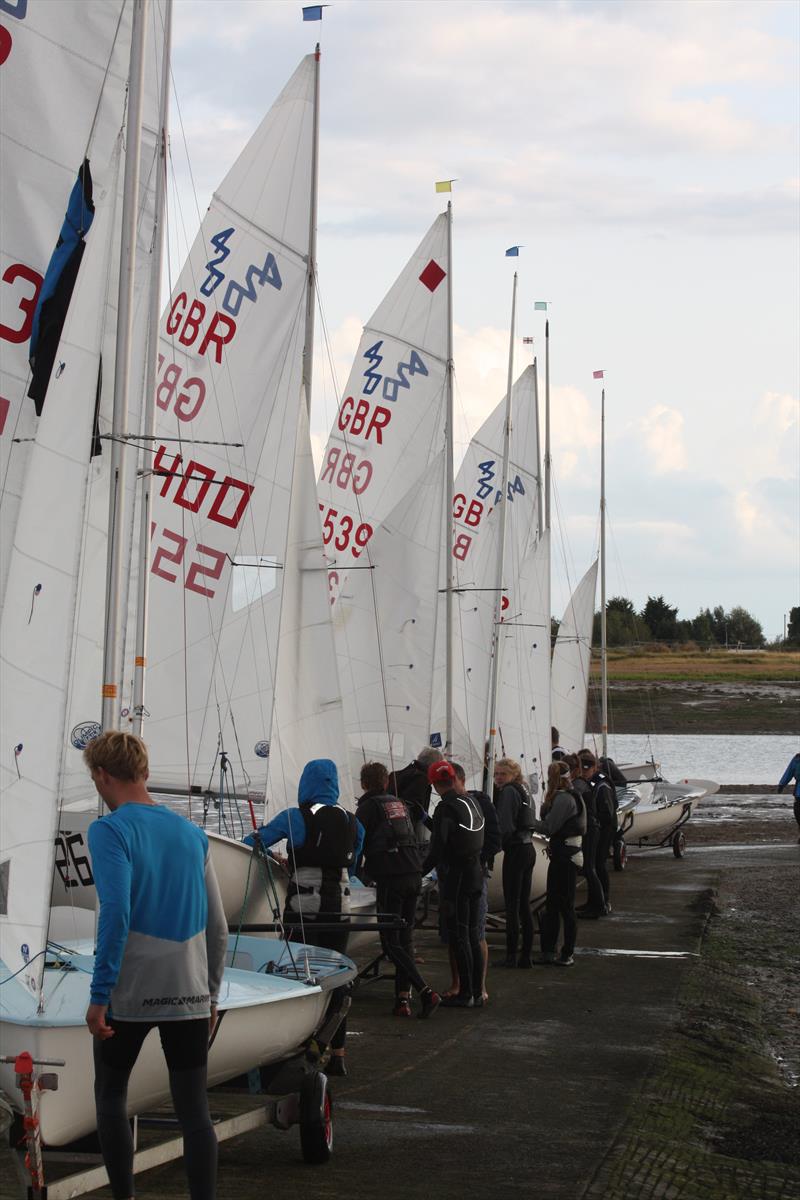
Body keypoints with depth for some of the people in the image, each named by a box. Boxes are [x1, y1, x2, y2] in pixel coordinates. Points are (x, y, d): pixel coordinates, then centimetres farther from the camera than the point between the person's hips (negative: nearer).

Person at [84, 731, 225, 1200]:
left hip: (130, 994, -4)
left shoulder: (110, 831, -8)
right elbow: (217, 925, 11)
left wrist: (100, 994, -17)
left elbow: (116, 911, -19)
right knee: (194, 1108, 5)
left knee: (111, 1094, 15)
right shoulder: (192, 833, 10)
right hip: (190, 995, 4)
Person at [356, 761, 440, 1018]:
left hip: (390, 880, -6)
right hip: (413, 876, 6)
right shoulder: (400, 804, 18)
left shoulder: (368, 806, -1)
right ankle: (403, 998, 3)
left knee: (391, 942, -4)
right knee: (405, 939, 9)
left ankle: (426, 992, -17)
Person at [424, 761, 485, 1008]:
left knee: (459, 934, -3)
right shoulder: (472, 802, 9)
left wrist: (420, 872, -11)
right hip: (475, 873, 8)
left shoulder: (447, 807, -16)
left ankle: (466, 994, -2)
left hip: (455, 876, -8)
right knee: (472, 934, 13)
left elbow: (438, 848, -19)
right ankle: (477, 992, 17)